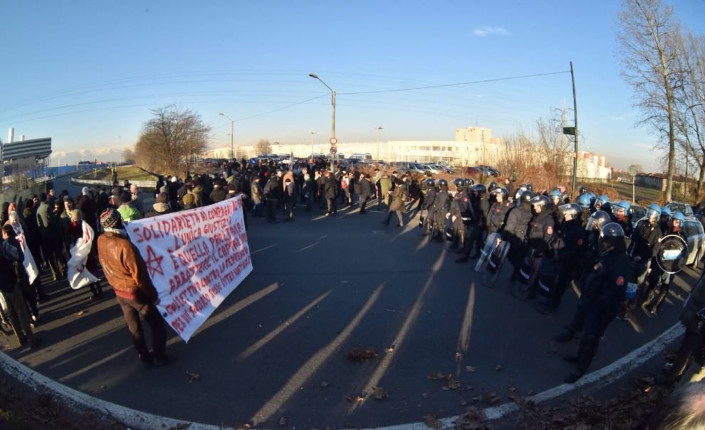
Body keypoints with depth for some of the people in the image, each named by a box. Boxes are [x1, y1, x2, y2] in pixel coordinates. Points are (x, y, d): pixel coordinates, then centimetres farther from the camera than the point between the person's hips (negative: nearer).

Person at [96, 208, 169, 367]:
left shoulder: (101, 241, -9)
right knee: (157, 325, 11)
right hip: (136, 292, -7)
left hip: (118, 292, 7)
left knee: (133, 327, 18)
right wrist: (153, 295, -12)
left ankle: (145, 357, 30)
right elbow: (139, 276, -24)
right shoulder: (125, 245, -30)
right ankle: (159, 357, 19)